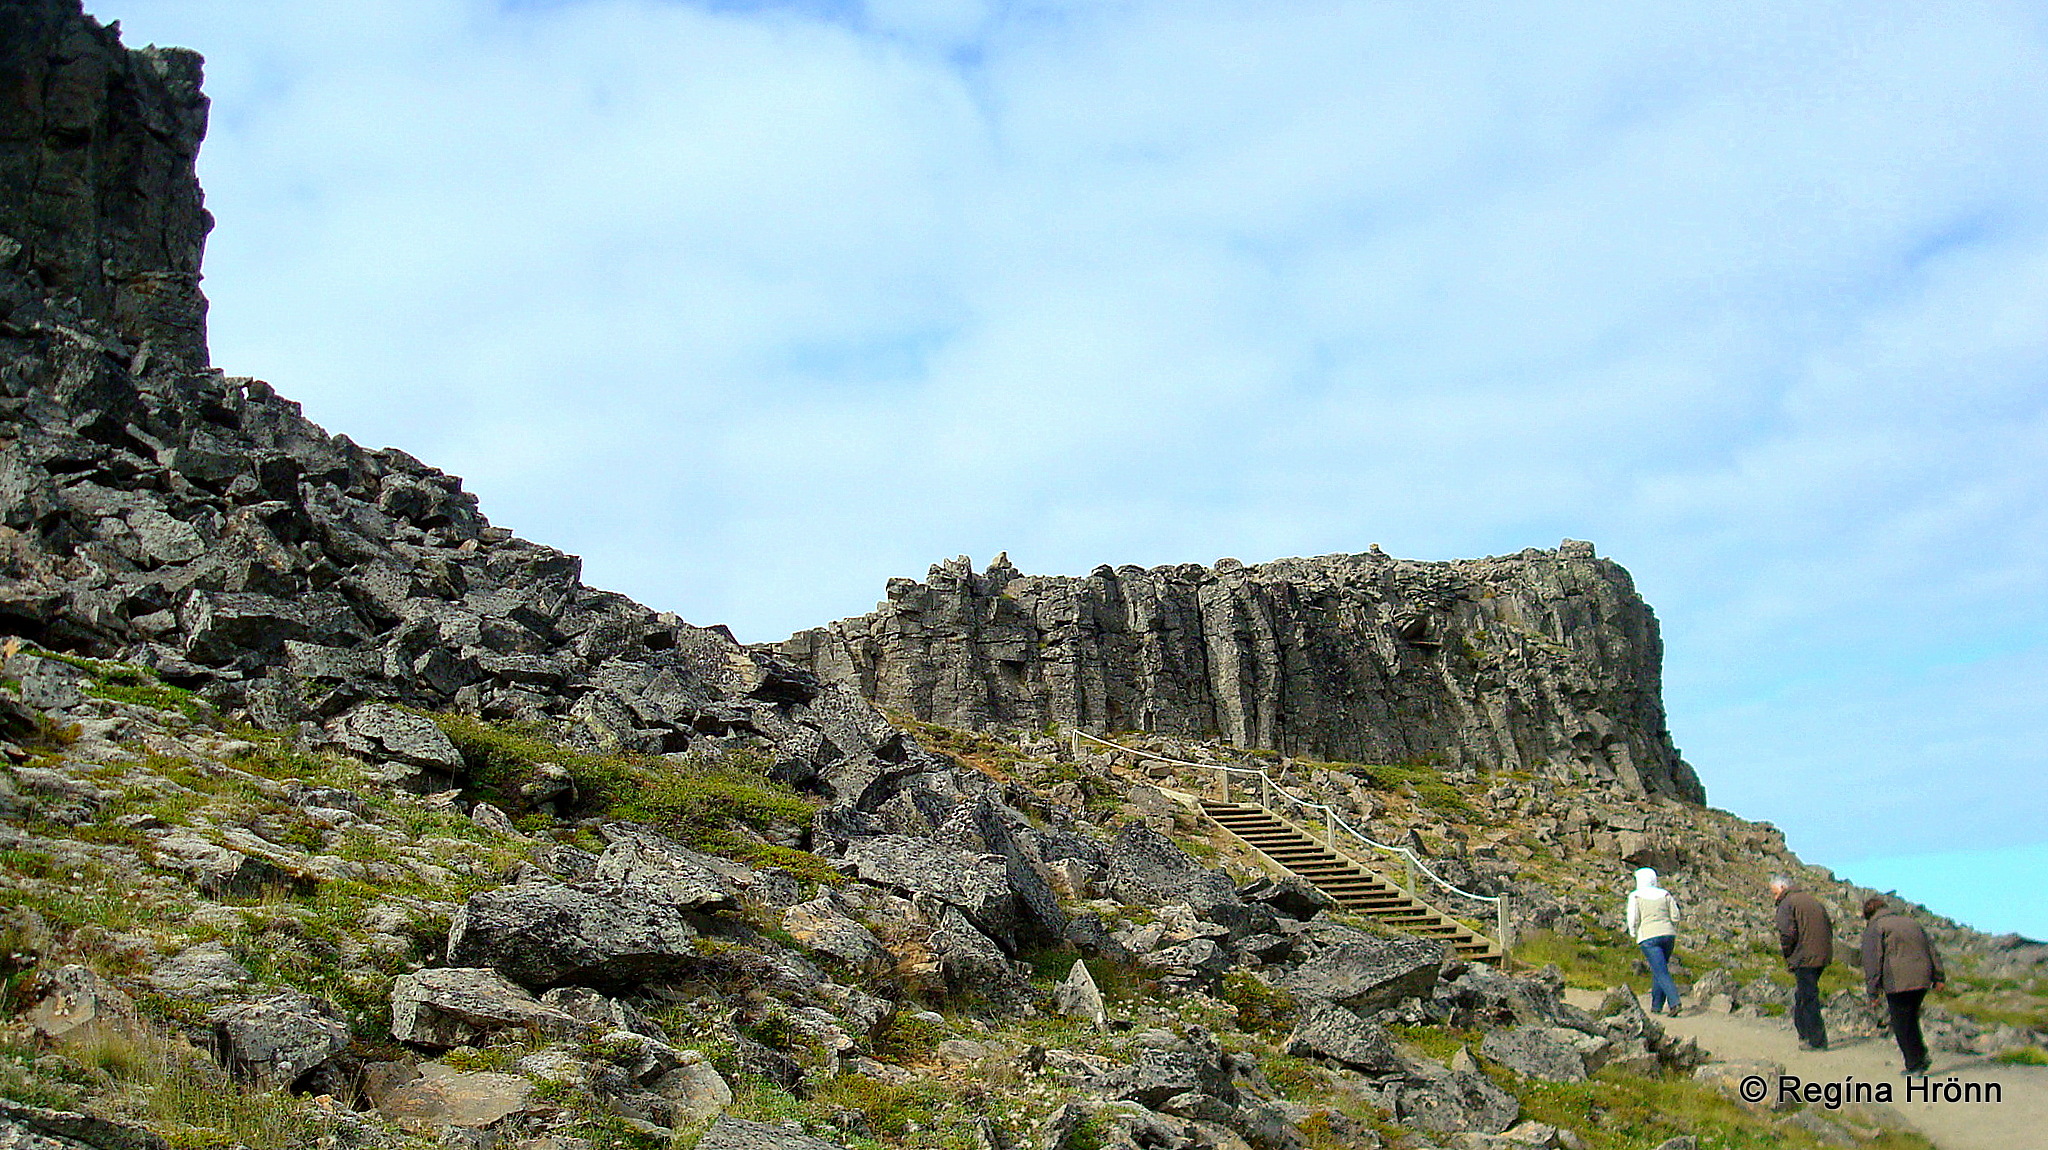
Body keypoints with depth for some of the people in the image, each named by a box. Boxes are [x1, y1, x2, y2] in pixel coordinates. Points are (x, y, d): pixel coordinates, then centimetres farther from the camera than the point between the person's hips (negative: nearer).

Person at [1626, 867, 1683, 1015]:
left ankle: (1675, 1002, -24)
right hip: (1668, 935, 5)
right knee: (1659, 970, 16)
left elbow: (1633, 919, -5)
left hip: (1648, 937, -5)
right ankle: (1656, 1006, 19)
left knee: (1661, 972, -8)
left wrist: (1634, 933, 13)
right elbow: (1675, 916, 7)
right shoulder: (1665, 894, 11)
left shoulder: (1636, 896, -1)